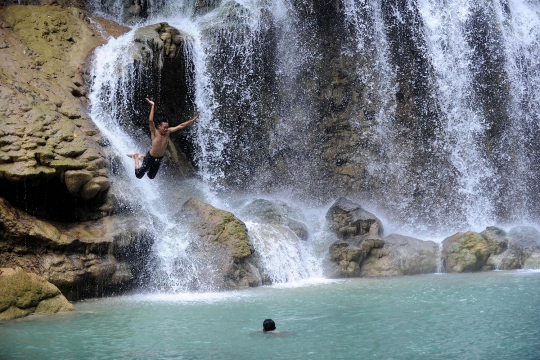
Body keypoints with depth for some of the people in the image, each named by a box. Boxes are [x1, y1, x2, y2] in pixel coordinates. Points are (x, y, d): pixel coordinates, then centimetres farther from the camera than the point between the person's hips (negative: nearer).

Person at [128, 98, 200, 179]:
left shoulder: (168, 132, -10)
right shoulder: (154, 132, -23)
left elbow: (181, 126, -9)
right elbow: (150, 120, -38)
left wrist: (193, 120, -13)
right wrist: (152, 106, -40)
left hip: (159, 158, 5)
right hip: (150, 157, -5)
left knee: (151, 176, 23)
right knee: (139, 175, 5)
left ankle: (141, 157, 44)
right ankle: (136, 157, 30)